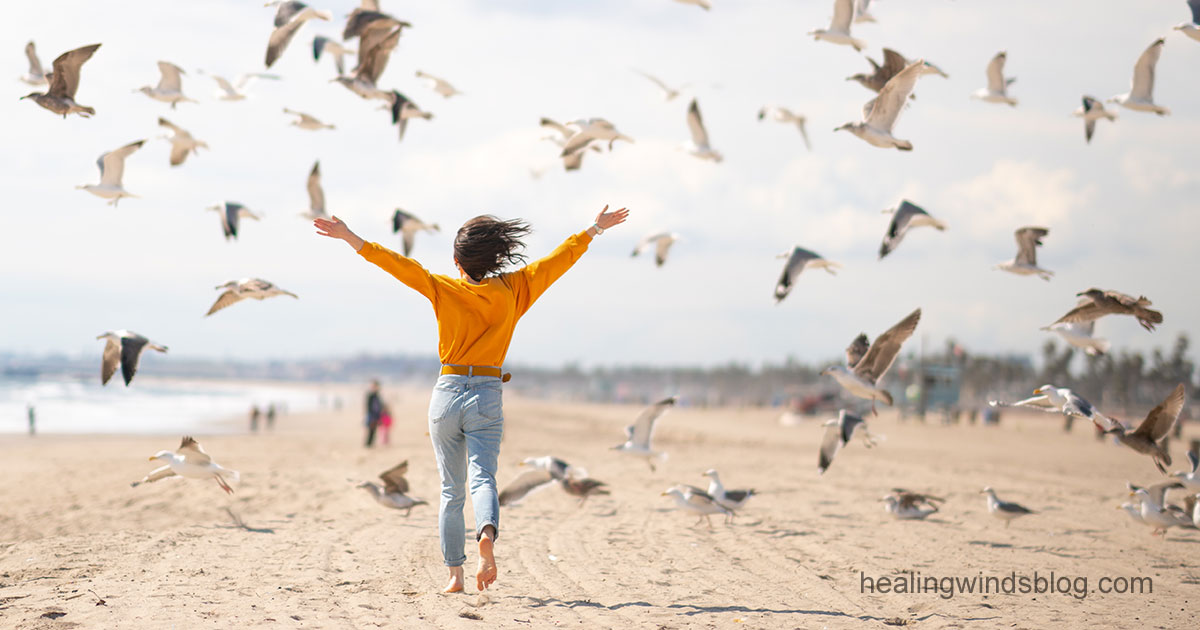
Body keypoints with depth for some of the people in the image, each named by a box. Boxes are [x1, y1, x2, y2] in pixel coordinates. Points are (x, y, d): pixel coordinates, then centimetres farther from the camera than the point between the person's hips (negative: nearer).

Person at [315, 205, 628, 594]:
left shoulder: (444, 290, -1)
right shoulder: (511, 291, 2)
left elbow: (398, 265, -6)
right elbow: (558, 259, 8)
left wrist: (350, 238, -3)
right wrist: (595, 229, 17)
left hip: (447, 393, 1)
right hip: (487, 397, -1)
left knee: (452, 491, 10)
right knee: (483, 477, -9)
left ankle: (455, 574, 11)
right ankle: (488, 533, -42)